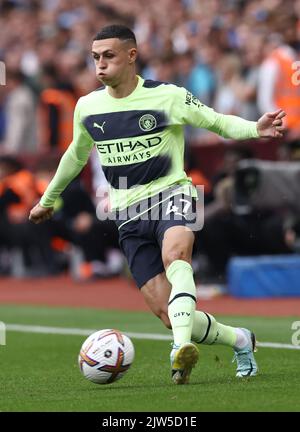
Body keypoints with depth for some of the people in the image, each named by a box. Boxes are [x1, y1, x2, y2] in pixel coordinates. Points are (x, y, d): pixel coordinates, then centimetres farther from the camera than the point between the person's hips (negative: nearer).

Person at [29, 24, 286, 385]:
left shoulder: (167, 97, -6)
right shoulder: (87, 107, 7)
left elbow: (219, 122, 2)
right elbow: (76, 155, 26)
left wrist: (255, 129, -19)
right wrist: (48, 200, 37)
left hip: (170, 194, -4)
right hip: (129, 216, 4)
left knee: (174, 253, -39)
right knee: (168, 315, -8)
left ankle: (182, 349, -53)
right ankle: (239, 340, 16)